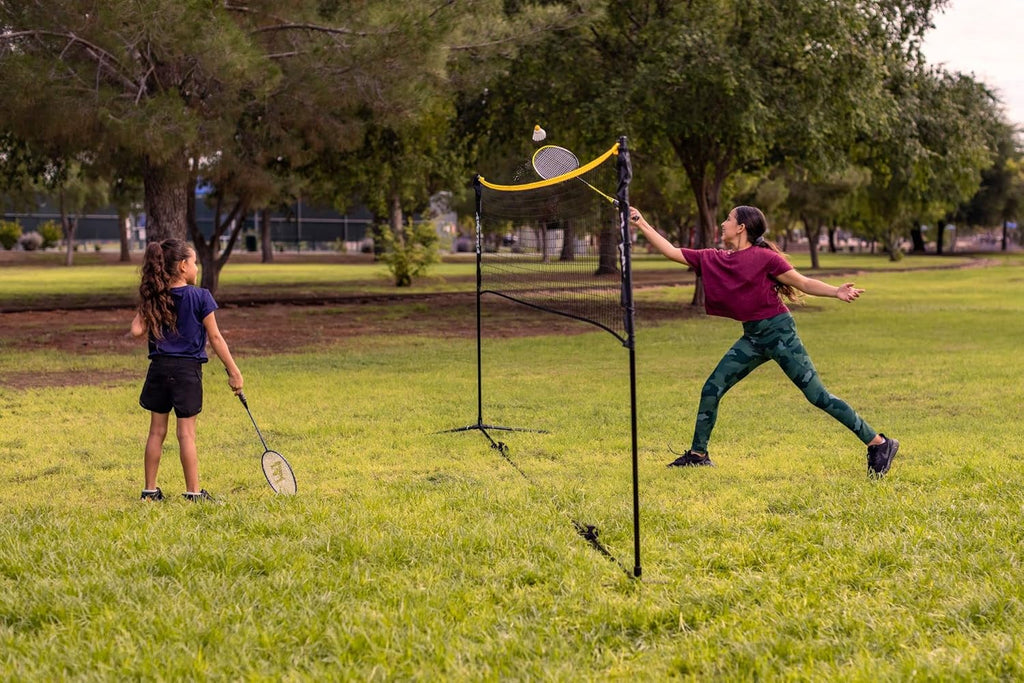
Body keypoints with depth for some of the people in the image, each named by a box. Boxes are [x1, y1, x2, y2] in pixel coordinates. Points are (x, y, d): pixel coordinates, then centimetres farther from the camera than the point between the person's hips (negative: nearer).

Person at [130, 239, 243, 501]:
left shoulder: (153, 298, 2)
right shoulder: (200, 297, -7)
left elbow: (137, 330, -5)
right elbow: (215, 337, -6)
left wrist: (144, 309, 11)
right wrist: (234, 372, -1)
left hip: (159, 368, 4)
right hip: (188, 370, -4)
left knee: (157, 430, 11)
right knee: (186, 432, 1)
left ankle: (150, 489, 16)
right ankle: (193, 491, 5)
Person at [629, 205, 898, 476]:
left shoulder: (763, 257, -11)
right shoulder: (712, 259, 7)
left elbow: (804, 283, -7)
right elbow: (672, 251, 12)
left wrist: (837, 292, -23)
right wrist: (642, 224, 8)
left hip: (779, 332, -7)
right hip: (752, 337, 7)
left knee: (817, 396, -9)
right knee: (711, 390, 4)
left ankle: (879, 443, -2)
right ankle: (698, 454, 19)